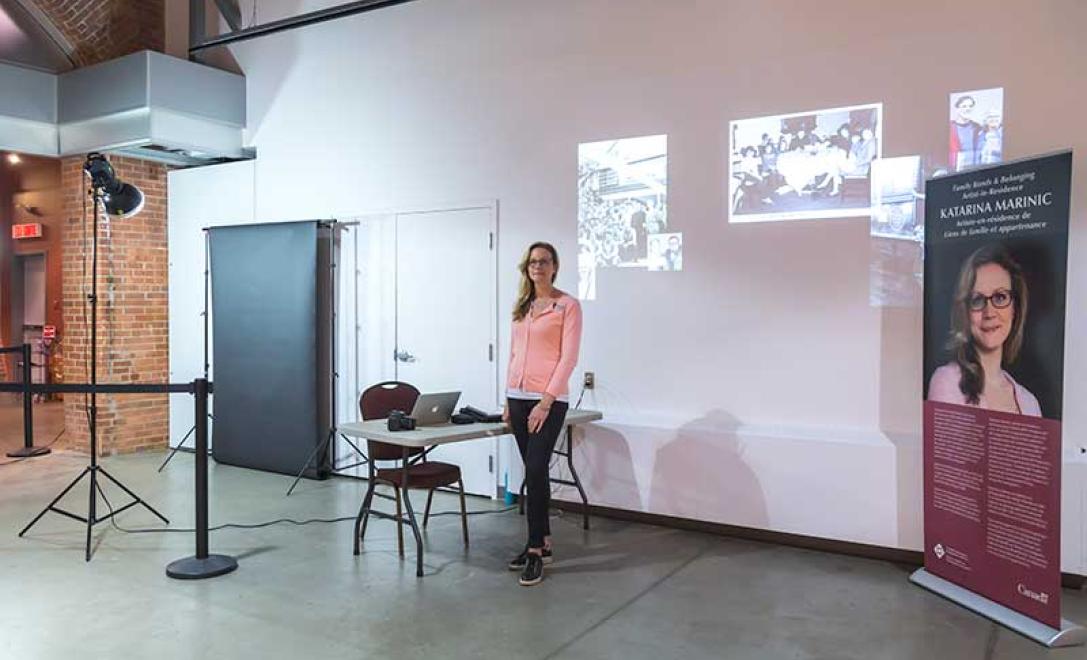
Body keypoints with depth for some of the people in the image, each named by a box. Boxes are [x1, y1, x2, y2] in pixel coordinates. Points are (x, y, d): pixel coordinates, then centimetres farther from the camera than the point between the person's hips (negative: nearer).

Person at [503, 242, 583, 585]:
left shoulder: (567, 305, -5)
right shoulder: (522, 307, 14)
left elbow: (568, 357, -11)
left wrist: (546, 401, -16)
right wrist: (508, 399, 12)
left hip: (549, 399, -6)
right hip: (519, 397, 6)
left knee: (536, 471, -11)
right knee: (534, 471, 11)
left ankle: (535, 551, -1)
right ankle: (542, 542, 22)